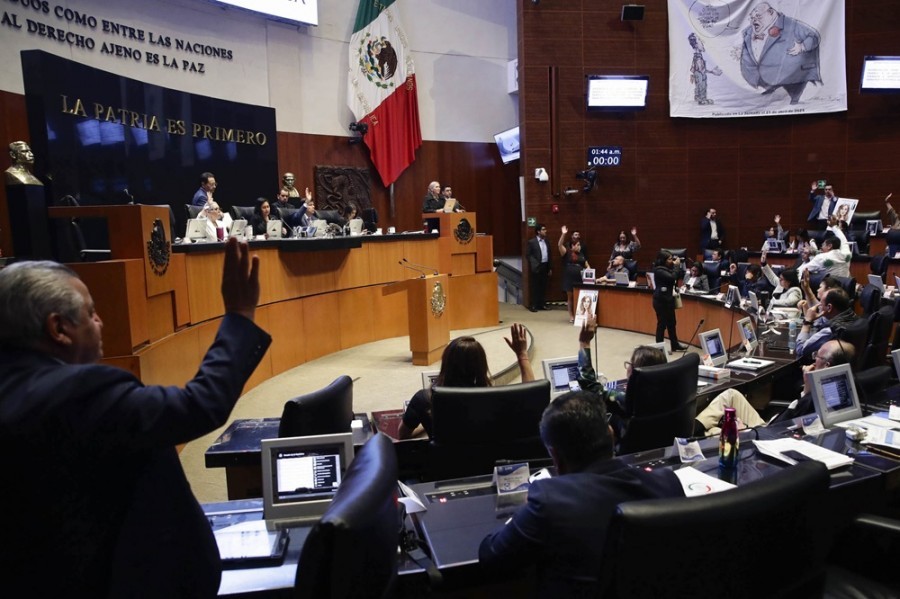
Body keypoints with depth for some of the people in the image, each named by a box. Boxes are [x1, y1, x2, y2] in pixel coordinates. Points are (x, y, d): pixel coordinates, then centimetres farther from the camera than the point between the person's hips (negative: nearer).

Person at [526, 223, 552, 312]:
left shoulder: (546, 241, 12)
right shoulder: (531, 242, -6)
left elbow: (548, 254, 15)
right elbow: (528, 255, -7)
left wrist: (550, 268, 13)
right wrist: (535, 264, -16)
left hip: (545, 266, 6)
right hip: (536, 267, -6)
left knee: (543, 287, 9)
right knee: (535, 287, -1)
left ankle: (541, 304, 17)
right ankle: (534, 305, 5)